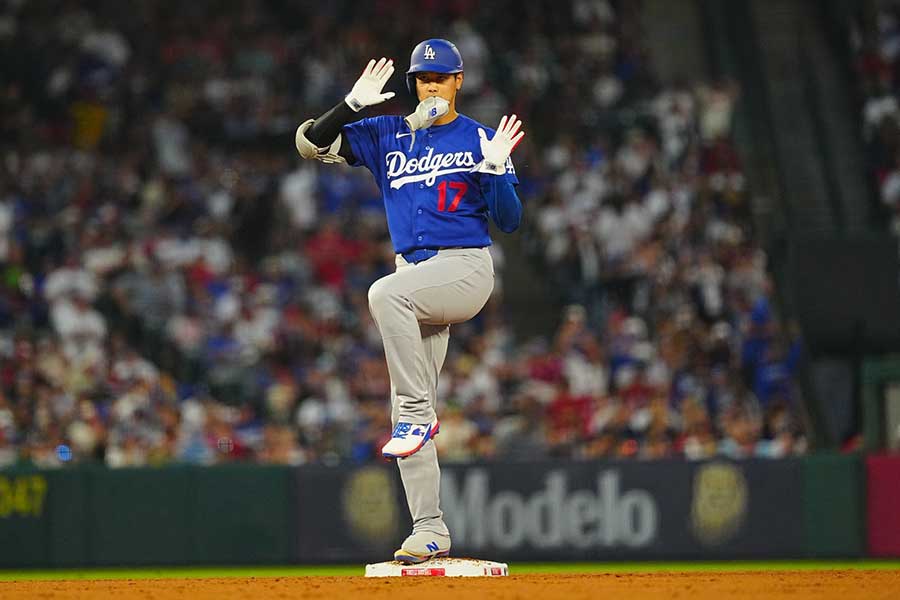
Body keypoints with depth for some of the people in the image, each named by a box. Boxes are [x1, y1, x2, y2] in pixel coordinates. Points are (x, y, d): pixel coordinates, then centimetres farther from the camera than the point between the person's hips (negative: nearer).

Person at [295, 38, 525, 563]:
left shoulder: (480, 140, 2)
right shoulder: (387, 136, 11)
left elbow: (510, 221, -3)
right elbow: (312, 143, 3)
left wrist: (496, 168, -18)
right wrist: (354, 104, -10)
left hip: (467, 266, -5)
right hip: (414, 274, 5)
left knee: (387, 293, -36)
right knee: (408, 418, -1)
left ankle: (418, 413, -29)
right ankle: (429, 532, 2)